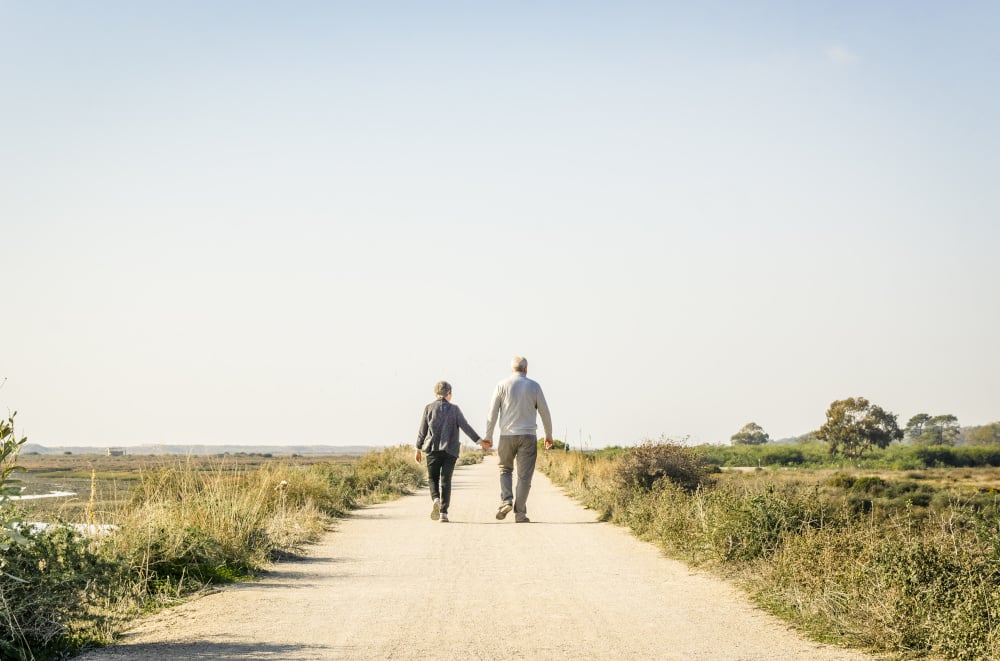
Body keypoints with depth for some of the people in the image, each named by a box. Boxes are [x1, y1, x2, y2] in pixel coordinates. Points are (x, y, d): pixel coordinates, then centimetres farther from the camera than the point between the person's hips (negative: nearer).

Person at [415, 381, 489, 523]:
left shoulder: (429, 408, 3)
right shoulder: (454, 409, 1)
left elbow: (422, 431, 4)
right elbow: (465, 427, -5)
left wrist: (418, 449, 13)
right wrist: (479, 441, -2)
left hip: (433, 448, 0)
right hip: (450, 449, 0)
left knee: (433, 478, 11)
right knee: (446, 480, 4)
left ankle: (435, 499, -18)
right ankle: (443, 512, -1)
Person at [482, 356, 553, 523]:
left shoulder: (502, 385, 1)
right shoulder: (534, 386, 2)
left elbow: (492, 412, -1)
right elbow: (544, 413, 5)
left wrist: (488, 436, 5)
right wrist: (549, 435, 17)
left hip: (507, 435, 1)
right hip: (528, 436, -1)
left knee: (505, 469, 19)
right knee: (524, 475, 2)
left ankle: (506, 500, -2)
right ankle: (520, 513, -1)